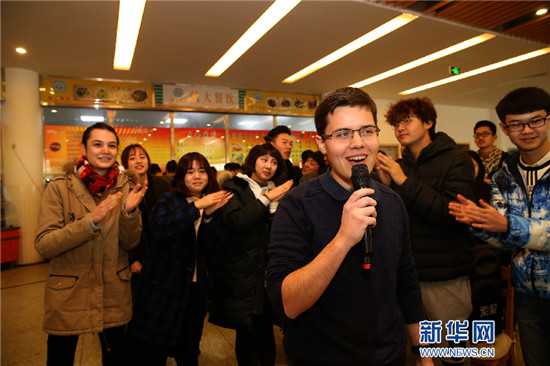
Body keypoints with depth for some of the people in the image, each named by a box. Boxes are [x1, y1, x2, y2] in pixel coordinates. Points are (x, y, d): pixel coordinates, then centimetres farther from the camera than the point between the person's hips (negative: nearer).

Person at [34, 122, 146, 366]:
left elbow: (130, 243, -3)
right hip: (68, 294, -2)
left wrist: (129, 211, -22)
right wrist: (91, 220, -28)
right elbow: (43, 245, -15)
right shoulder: (59, 188, -9)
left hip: (113, 295, 3)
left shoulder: (125, 188, -2)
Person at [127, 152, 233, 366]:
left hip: (196, 288, 3)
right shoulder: (169, 201, -4)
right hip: (163, 287, -3)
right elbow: (159, 230, -25)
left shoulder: (213, 205, 5)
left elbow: (214, 248, -5)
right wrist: (196, 206, -28)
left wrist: (209, 215, -19)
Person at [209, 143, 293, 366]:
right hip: (241, 274, -3)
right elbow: (237, 222, -18)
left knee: (265, 329, 9)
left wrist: (277, 205, -11)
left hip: (268, 272, 3)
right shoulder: (235, 188, 0)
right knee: (246, 331, 3)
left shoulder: (279, 192, 13)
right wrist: (267, 198, -14)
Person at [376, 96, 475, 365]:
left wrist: (405, 183, -20)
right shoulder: (400, 166, 8)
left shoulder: (456, 160, -5)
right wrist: (386, 187, -10)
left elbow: (453, 214, -20)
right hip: (406, 273, 4)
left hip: (445, 277, -4)